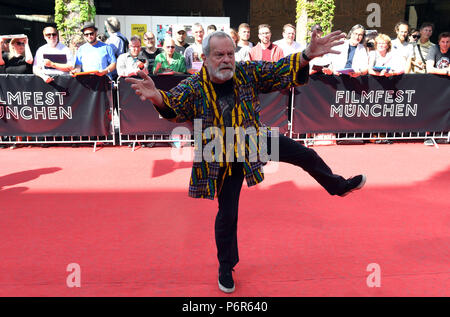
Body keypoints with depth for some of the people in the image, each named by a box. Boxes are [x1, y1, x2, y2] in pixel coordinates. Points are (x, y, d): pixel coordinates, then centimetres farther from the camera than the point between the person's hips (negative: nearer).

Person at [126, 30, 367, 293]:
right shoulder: (193, 87, -22)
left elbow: (278, 71, -14)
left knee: (306, 155, 10)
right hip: (224, 160, -3)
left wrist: (308, 55, -32)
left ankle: (338, 185, 44)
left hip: (256, 143, 3)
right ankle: (226, 268, 31)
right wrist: (157, 97, -62)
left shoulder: (248, 73, -13)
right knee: (227, 213, 7)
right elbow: (173, 104, -38)